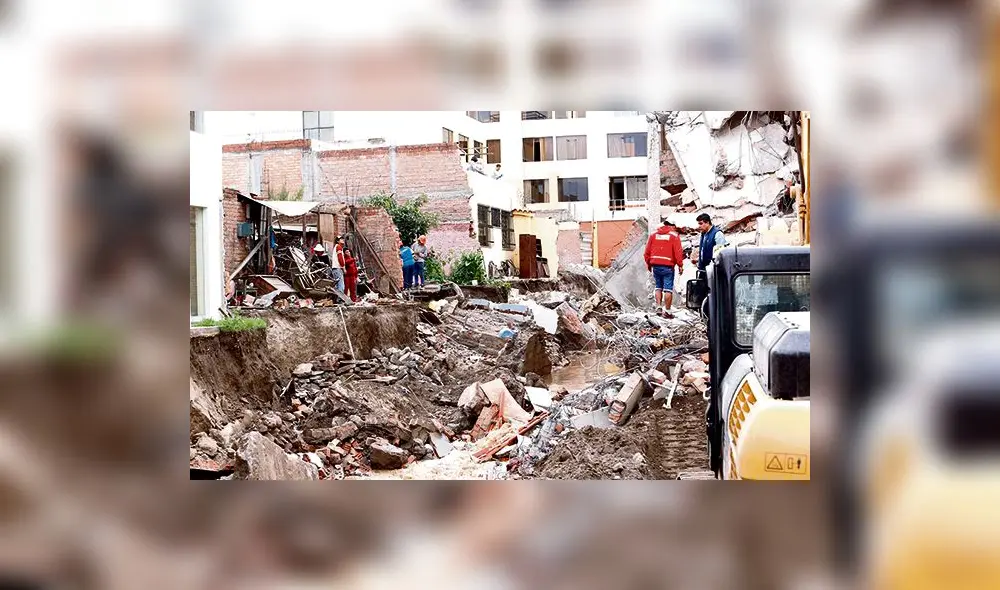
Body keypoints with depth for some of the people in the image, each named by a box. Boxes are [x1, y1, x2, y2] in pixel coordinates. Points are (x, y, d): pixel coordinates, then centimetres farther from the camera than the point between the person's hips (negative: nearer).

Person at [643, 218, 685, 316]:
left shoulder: (654, 235, 11)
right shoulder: (674, 235, -2)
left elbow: (647, 250, 11)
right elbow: (678, 251, -8)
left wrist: (648, 263, 19)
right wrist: (680, 265, -4)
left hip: (655, 265, 4)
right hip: (668, 266, -4)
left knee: (658, 287, 17)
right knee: (668, 288, -1)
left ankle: (658, 306, 8)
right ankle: (667, 310, -3)